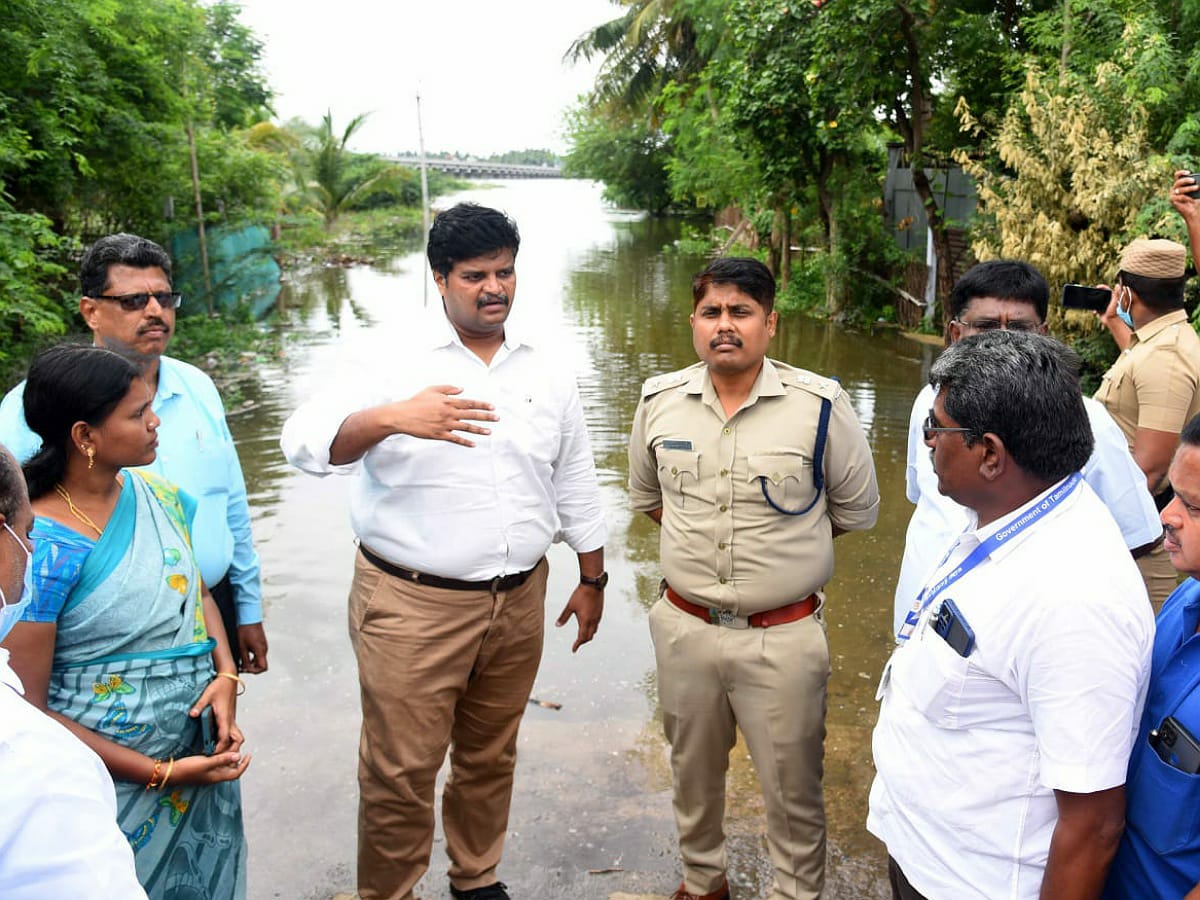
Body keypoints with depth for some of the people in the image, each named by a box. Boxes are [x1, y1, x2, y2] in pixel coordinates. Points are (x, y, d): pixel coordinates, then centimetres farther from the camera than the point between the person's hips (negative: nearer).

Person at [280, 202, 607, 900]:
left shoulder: (545, 367, 6)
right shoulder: (398, 364, -7)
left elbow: (575, 481, 13)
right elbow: (307, 442, -19)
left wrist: (592, 580, 15)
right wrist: (391, 418, -38)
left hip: (519, 600, 4)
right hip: (414, 606, -4)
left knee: (491, 756, 20)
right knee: (401, 770, 5)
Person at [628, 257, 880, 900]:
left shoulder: (820, 405, -12)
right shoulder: (659, 401, -1)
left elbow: (856, 510, 2)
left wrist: (783, 544, 4)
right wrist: (702, 536, 8)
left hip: (783, 635, -3)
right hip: (684, 625, 4)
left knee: (793, 789, 11)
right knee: (692, 773, 23)